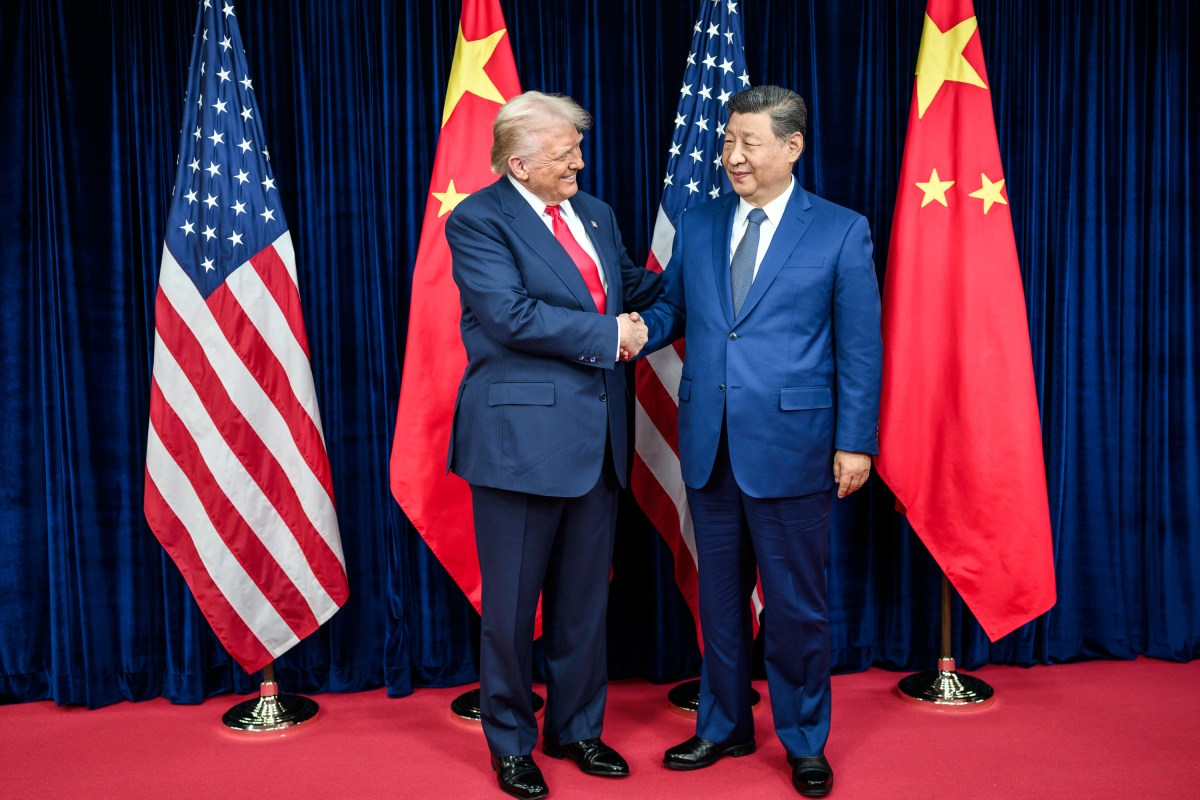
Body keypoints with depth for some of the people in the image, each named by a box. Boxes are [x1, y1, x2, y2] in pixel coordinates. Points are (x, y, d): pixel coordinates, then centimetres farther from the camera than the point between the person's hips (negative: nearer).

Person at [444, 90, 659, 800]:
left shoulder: (596, 213, 14)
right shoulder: (478, 220, -8)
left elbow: (634, 286, 22)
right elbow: (512, 316, -20)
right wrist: (609, 334, -14)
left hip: (597, 436, 7)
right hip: (522, 436, -6)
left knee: (586, 597, 16)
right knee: (512, 602, 8)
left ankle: (577, 729, 34)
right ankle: (512, 743, 27)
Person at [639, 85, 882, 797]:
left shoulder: (842, 231, -1)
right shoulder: (697, 227, 10)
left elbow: (861, 347, -3)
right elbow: (671, 310, 13)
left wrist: (856, 442, -8)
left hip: (791, 449, -4)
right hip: (710, 447, 4)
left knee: (797, 605, 8)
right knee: (720, 597, 16)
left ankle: (805, 741, 28)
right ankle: (725, 726, 34)